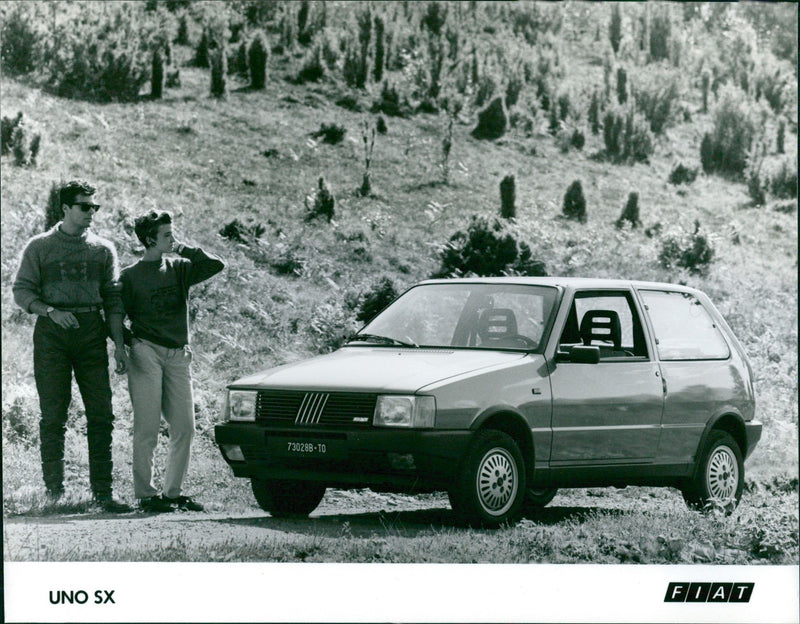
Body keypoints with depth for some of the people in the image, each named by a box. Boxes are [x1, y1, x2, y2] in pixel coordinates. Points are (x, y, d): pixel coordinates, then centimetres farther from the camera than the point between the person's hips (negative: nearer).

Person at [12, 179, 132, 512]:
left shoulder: (103, 249, 13)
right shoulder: (40, 247, 8)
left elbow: (113, 298, 11)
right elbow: (22, 291, 3)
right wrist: (51, 311, -14)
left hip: (91, 332, 2)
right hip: (52, 334, -2)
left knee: (101, 413, -4)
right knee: (53, 413, -3)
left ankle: (102, 491, -2)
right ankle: (54, 489, 3)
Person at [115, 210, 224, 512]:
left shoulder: (179, 269, 15)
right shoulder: (131, 276, 3)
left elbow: (216, 265, 4)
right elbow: (117, 317, 5)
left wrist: (184, 249, 3)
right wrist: (124, 345, -9)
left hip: (178, 356, 5)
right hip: (146, 353, -5)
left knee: (184, 428, 1)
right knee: (147, 428, -7)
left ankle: (173, 492, 10)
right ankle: (145, 493, -5)